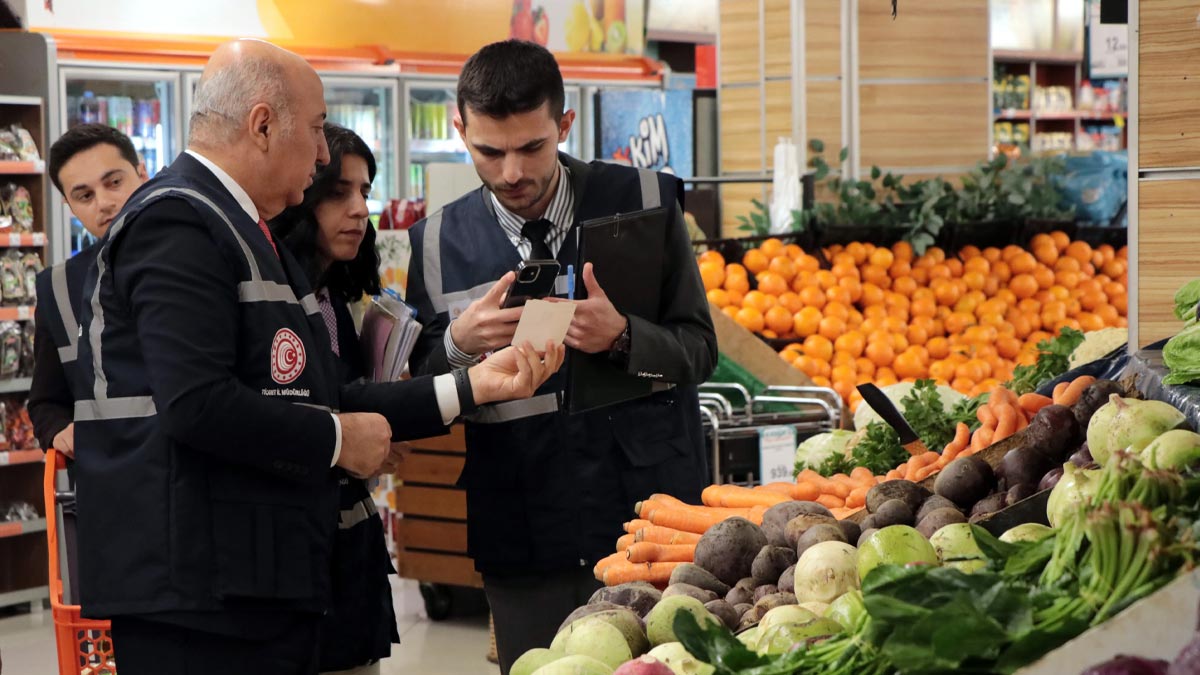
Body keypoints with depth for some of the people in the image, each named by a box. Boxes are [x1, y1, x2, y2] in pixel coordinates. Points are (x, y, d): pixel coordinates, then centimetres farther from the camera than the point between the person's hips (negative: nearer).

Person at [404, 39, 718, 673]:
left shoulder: (643, 201, -2)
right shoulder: (437, 243, 1)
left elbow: (699, 351, 0)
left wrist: (622, 337, -20)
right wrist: (459, 346, -15)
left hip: (653, 522, -1)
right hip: (523, 544, 1)